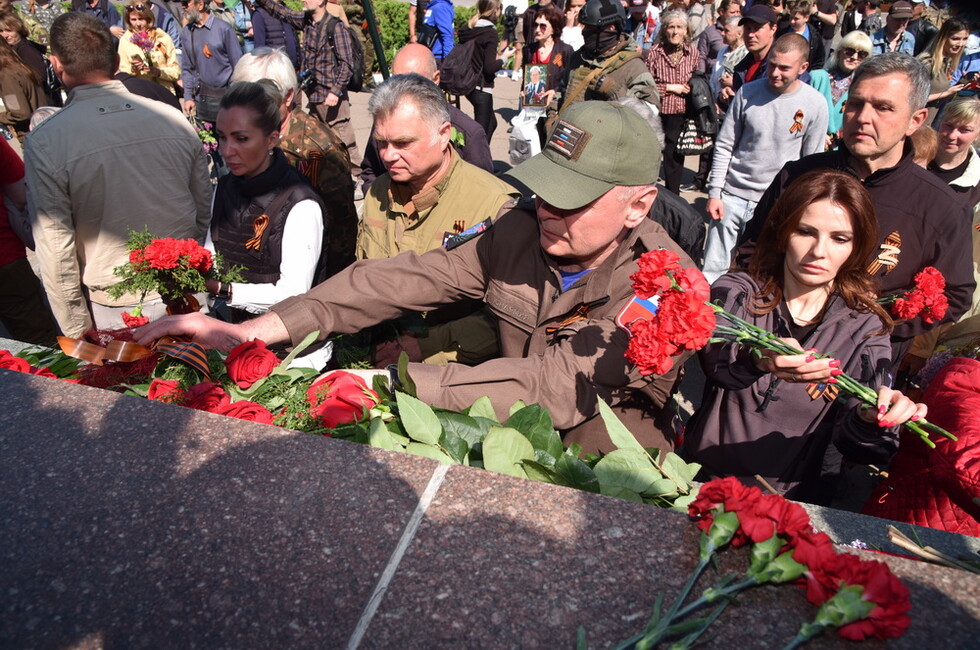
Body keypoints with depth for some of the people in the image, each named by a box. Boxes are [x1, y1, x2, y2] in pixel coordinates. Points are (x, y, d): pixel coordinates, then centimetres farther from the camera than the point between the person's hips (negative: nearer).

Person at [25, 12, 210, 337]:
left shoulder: (44, 142, -15)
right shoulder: (176, 120, -6)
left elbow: (55, 250, -12)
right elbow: (205, 215, 2)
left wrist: (77, 333, 0)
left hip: (114, 313, -2)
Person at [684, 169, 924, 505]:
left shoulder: (864, 329, 4)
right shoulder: (734, 292, 0)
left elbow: (852, 444, -2)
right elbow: (717, 360, -21)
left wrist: (871, 423, -24)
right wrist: (756, 361, -41)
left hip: (796, 502, 2)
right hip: (704, 480, -2)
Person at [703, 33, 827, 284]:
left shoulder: (815, 104, -3)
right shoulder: (748, 92, -2)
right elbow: (724, 146, 3)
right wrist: (715, 193, -2)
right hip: (732, 196, 1)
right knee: (712, 269, 6)